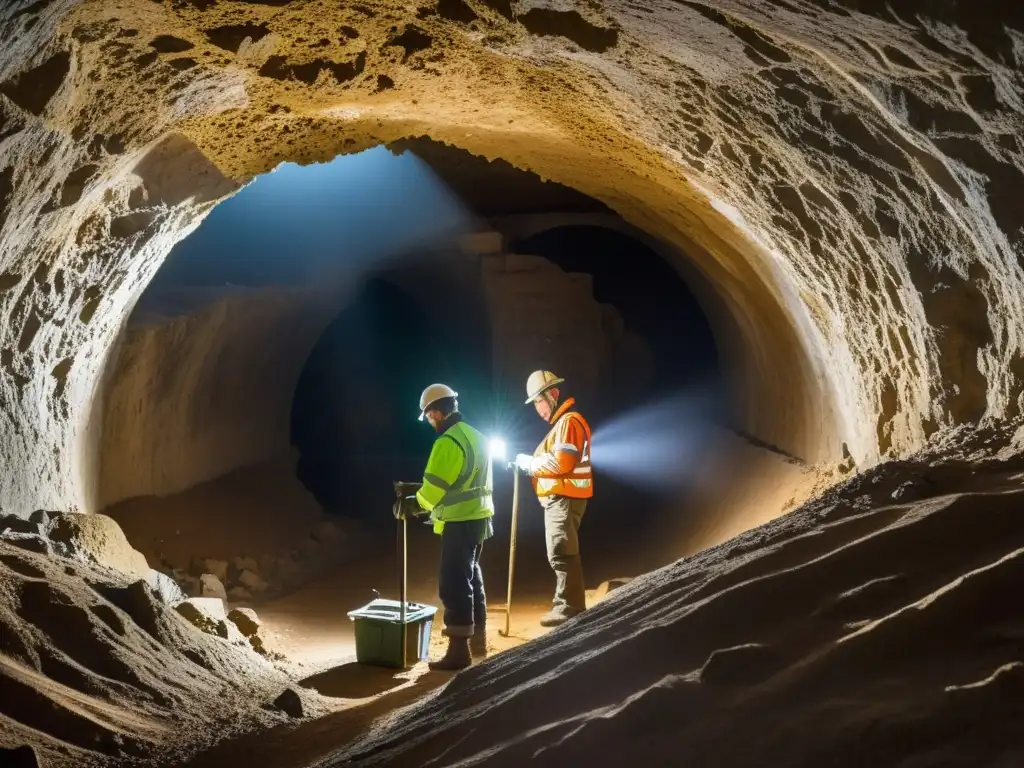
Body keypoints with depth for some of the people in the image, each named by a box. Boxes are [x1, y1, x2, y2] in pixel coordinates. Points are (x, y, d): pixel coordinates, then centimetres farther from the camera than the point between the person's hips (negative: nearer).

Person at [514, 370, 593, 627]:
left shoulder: (569, 421, -14)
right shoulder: (561, 422, 21)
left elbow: (561, 463, -23)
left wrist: (529, 463, -12)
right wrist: (532, 464, 3)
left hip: (564, 498, -11)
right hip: (560, 498, 11)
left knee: (561, 554, -10)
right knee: (563, 554, 14)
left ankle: (568, 608, -8)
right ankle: (569, 605, 20)